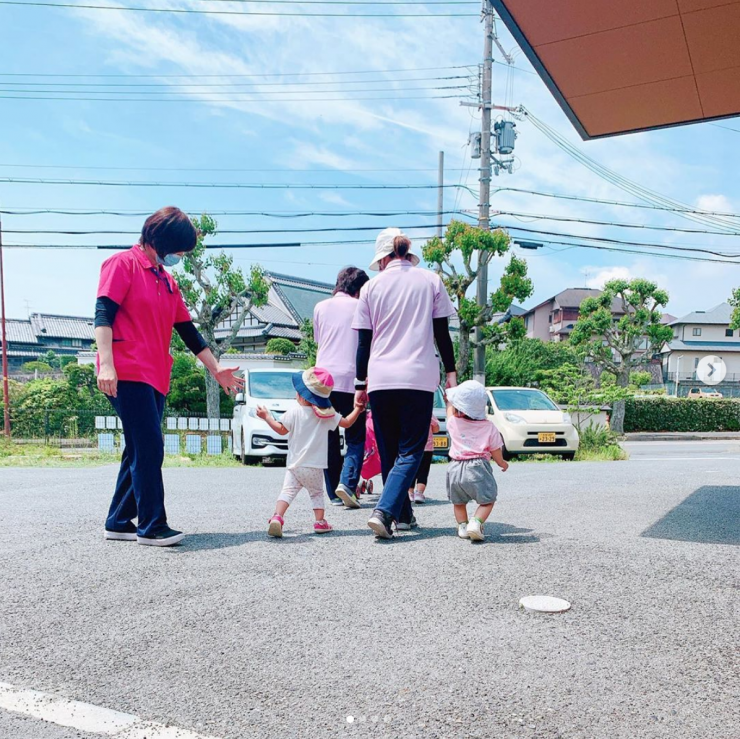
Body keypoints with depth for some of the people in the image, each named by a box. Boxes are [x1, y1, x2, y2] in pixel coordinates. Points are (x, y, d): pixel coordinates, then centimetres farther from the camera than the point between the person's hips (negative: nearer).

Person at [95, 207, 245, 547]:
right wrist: (106, 364, -23)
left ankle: (119, 522, 17)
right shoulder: (123, 264, -2)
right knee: (149, 448, -12)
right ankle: (152, 526, -6)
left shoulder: (167, 282, 21)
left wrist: (216, 369, 23)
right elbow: (103, 314, -12)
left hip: (155, 377, 8)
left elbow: (187, 330, 24)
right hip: (128, 373, -8)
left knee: (139, 451, 9)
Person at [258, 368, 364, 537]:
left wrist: (266, 417, 12)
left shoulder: (294, 412, -7)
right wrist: (358, 409, 20)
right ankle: (320, 521, 11)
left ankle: (277, 517, -22)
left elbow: (281, 430, 1)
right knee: (317, 493, 18)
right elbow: (347, 423, 5)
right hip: (315, 467, 2)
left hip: (295, 466, -1)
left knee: (287, 491, -3)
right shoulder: (328, 414, -2)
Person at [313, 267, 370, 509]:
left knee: (329, 439, 10)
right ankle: (347, 483, -14)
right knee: (355, 438, 6)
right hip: (349, 380, -3)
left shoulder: (321, 307, 12)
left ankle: (334, 494, 10)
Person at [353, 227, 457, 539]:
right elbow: (442, 333, 5)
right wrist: (451, 372, 12)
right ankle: (384, 511, -18)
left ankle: (403, 515, 21)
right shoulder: (430, 281, 7)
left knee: (389, 452, 14)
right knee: (410, 452, 0)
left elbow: (364, 341, 7)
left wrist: (360, 384, 13)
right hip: (418, 378, -1)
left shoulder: (372, 286, 8)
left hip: (380, 379, 2)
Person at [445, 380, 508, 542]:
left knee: (458, 502, 22)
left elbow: (450, 407, 26)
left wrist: (450, 398, 46)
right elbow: (496, 453, 8)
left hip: (456, 469, 2)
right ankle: (476, 522, -10)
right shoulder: (489, 427, 2)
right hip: (478, 468, -2)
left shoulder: (454, 423, 3)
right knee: (487, 501, 11)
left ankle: (462, 525, 10)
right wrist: (502, 463, 28)